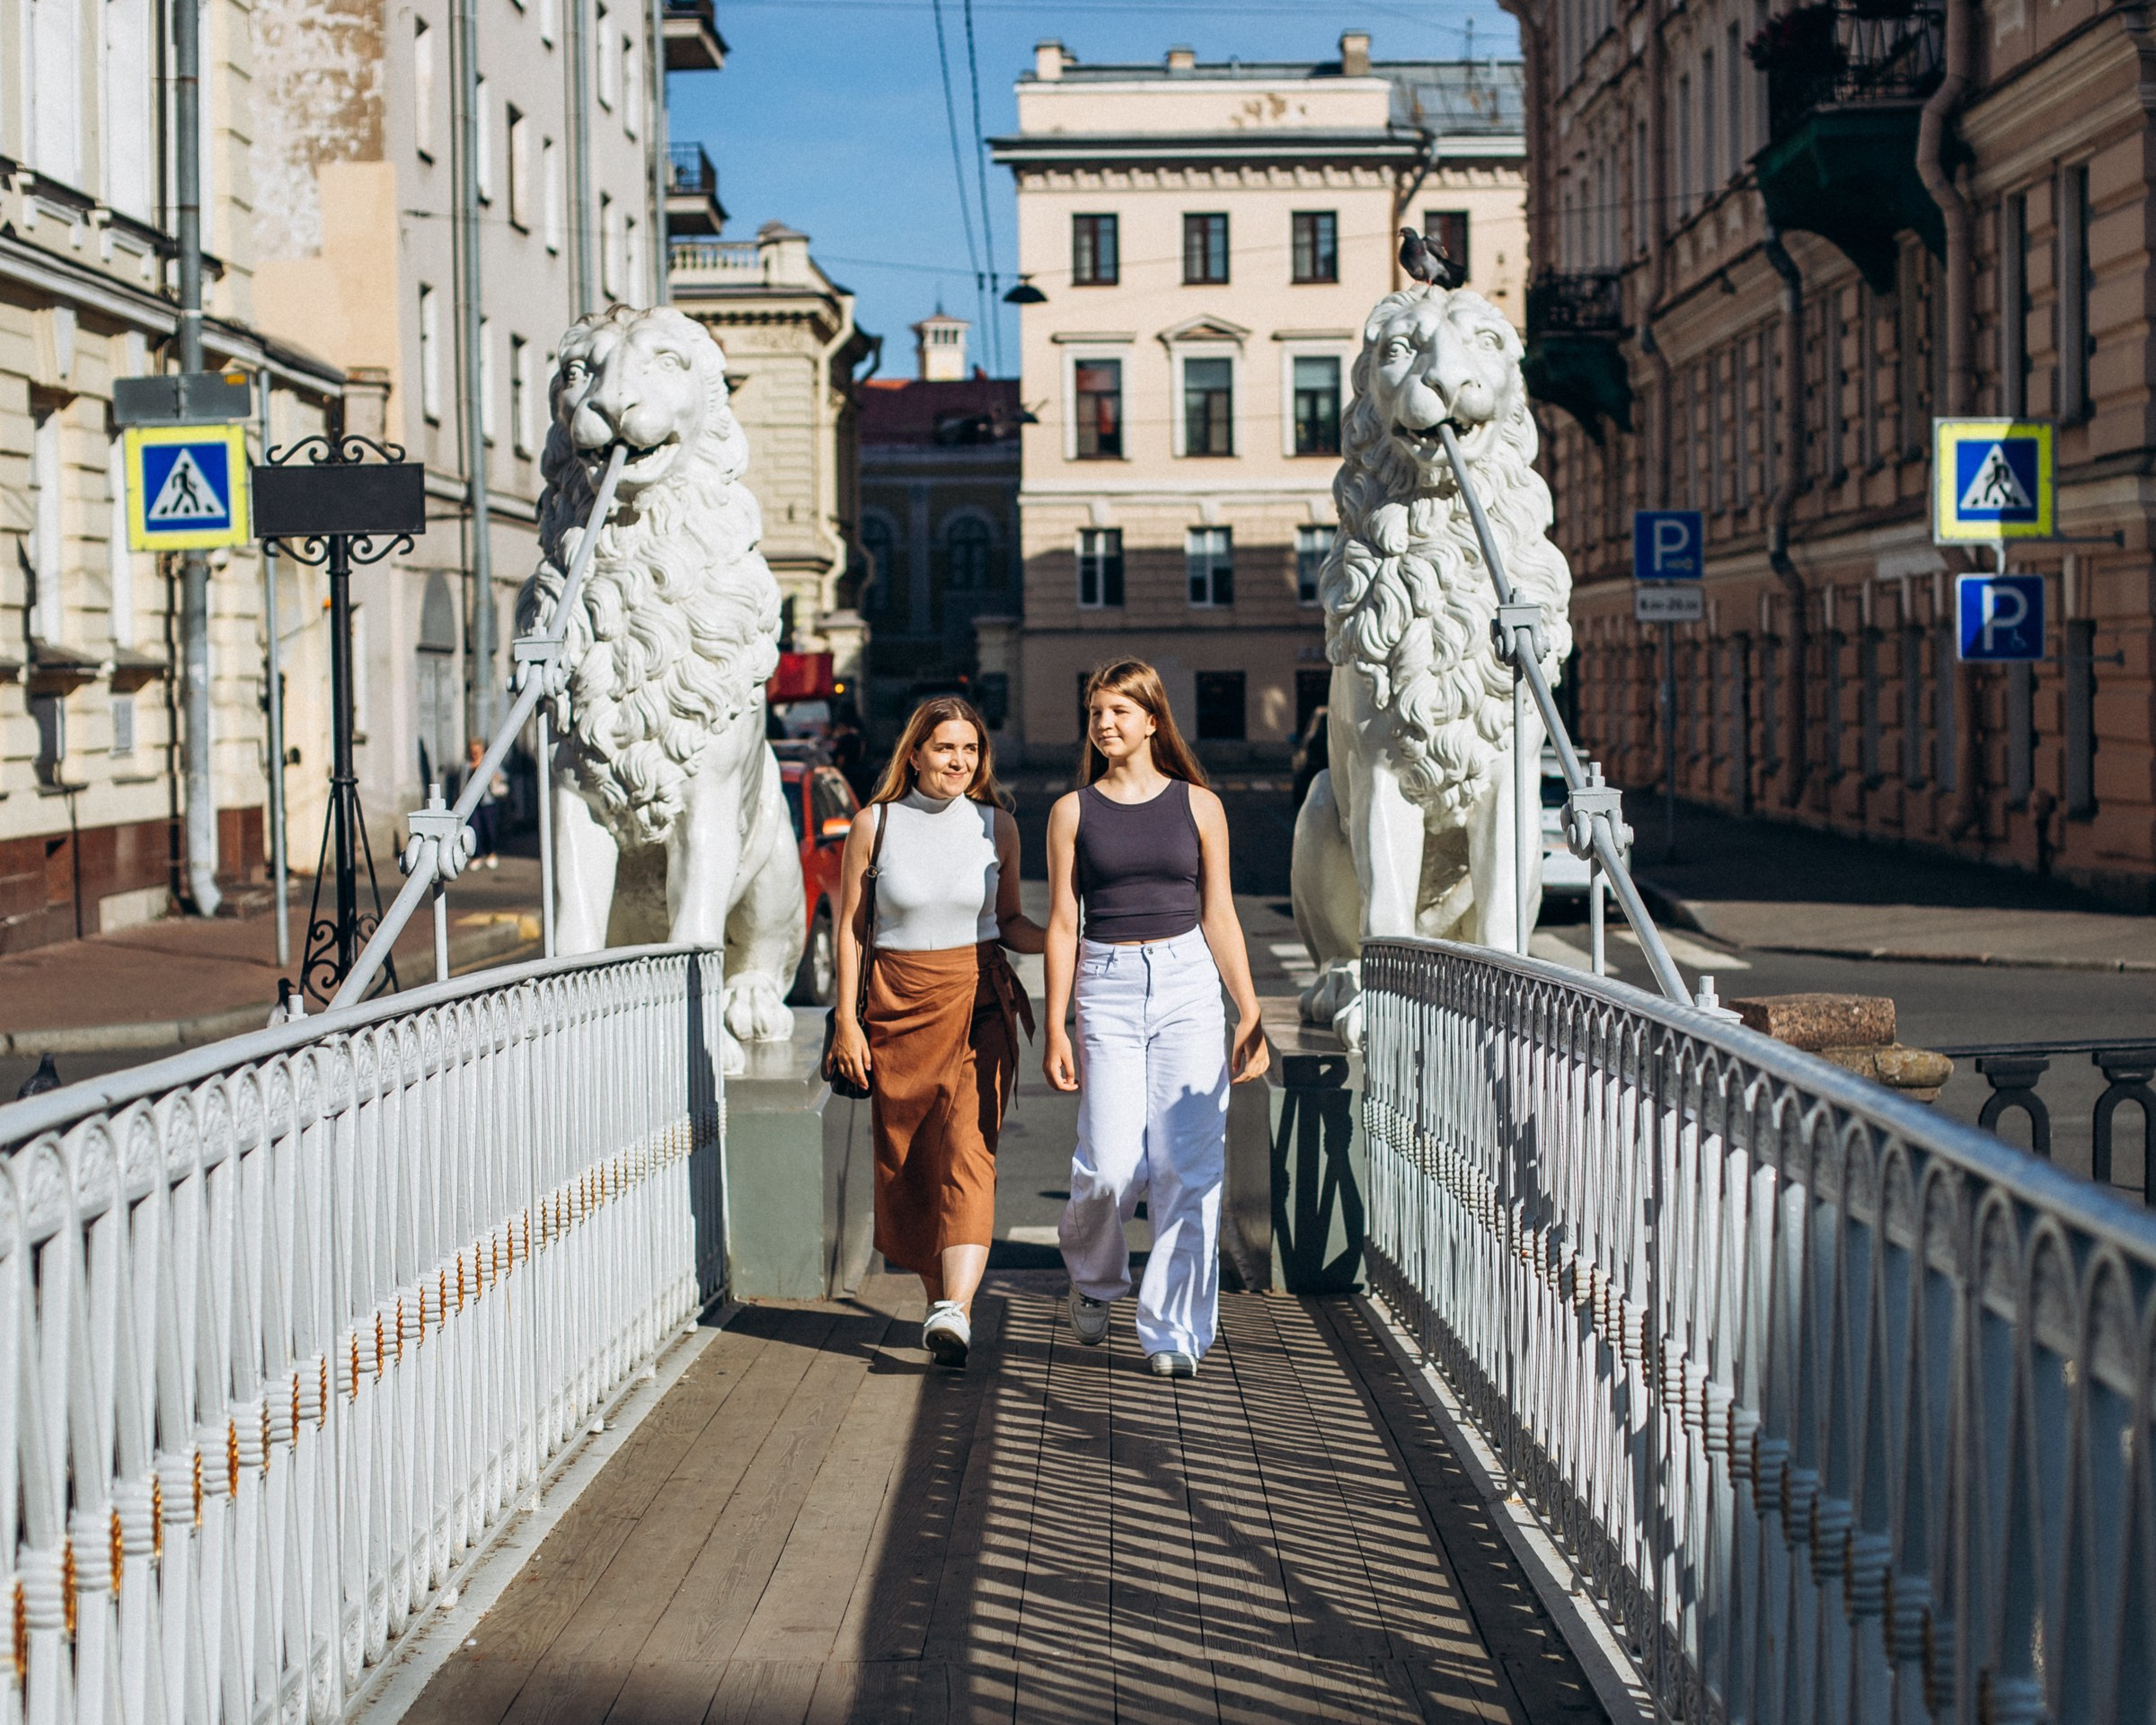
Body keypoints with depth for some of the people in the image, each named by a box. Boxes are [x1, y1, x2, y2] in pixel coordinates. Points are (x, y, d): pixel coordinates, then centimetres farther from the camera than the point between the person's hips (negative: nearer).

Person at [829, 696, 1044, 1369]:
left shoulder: (996, 826, 4)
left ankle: (955, 1308, -24)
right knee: (908, 1161, 5)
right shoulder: (875, 825, 1)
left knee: (968, 1153, -14)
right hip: (897, 1006, 1)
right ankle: (941, 1300, 20)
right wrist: (846, 1017, -1)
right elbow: (850, 926, 4)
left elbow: (1010, 923, 13)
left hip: (977, 1004, -1)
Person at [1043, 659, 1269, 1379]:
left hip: (1188, 985, 1)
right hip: (1106, 989, 0)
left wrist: (1251, 1016, 3)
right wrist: (1055, 1030, 1)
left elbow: (1220, 917, 8)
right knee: (1112, 1167, -10)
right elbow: (1063, 923, 6)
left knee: (1188, 1169, -4)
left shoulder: (1198, 805, 6)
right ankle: (1093, 1278, 21)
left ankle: (1174, 1332, 7)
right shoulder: (1073, 811, 6)